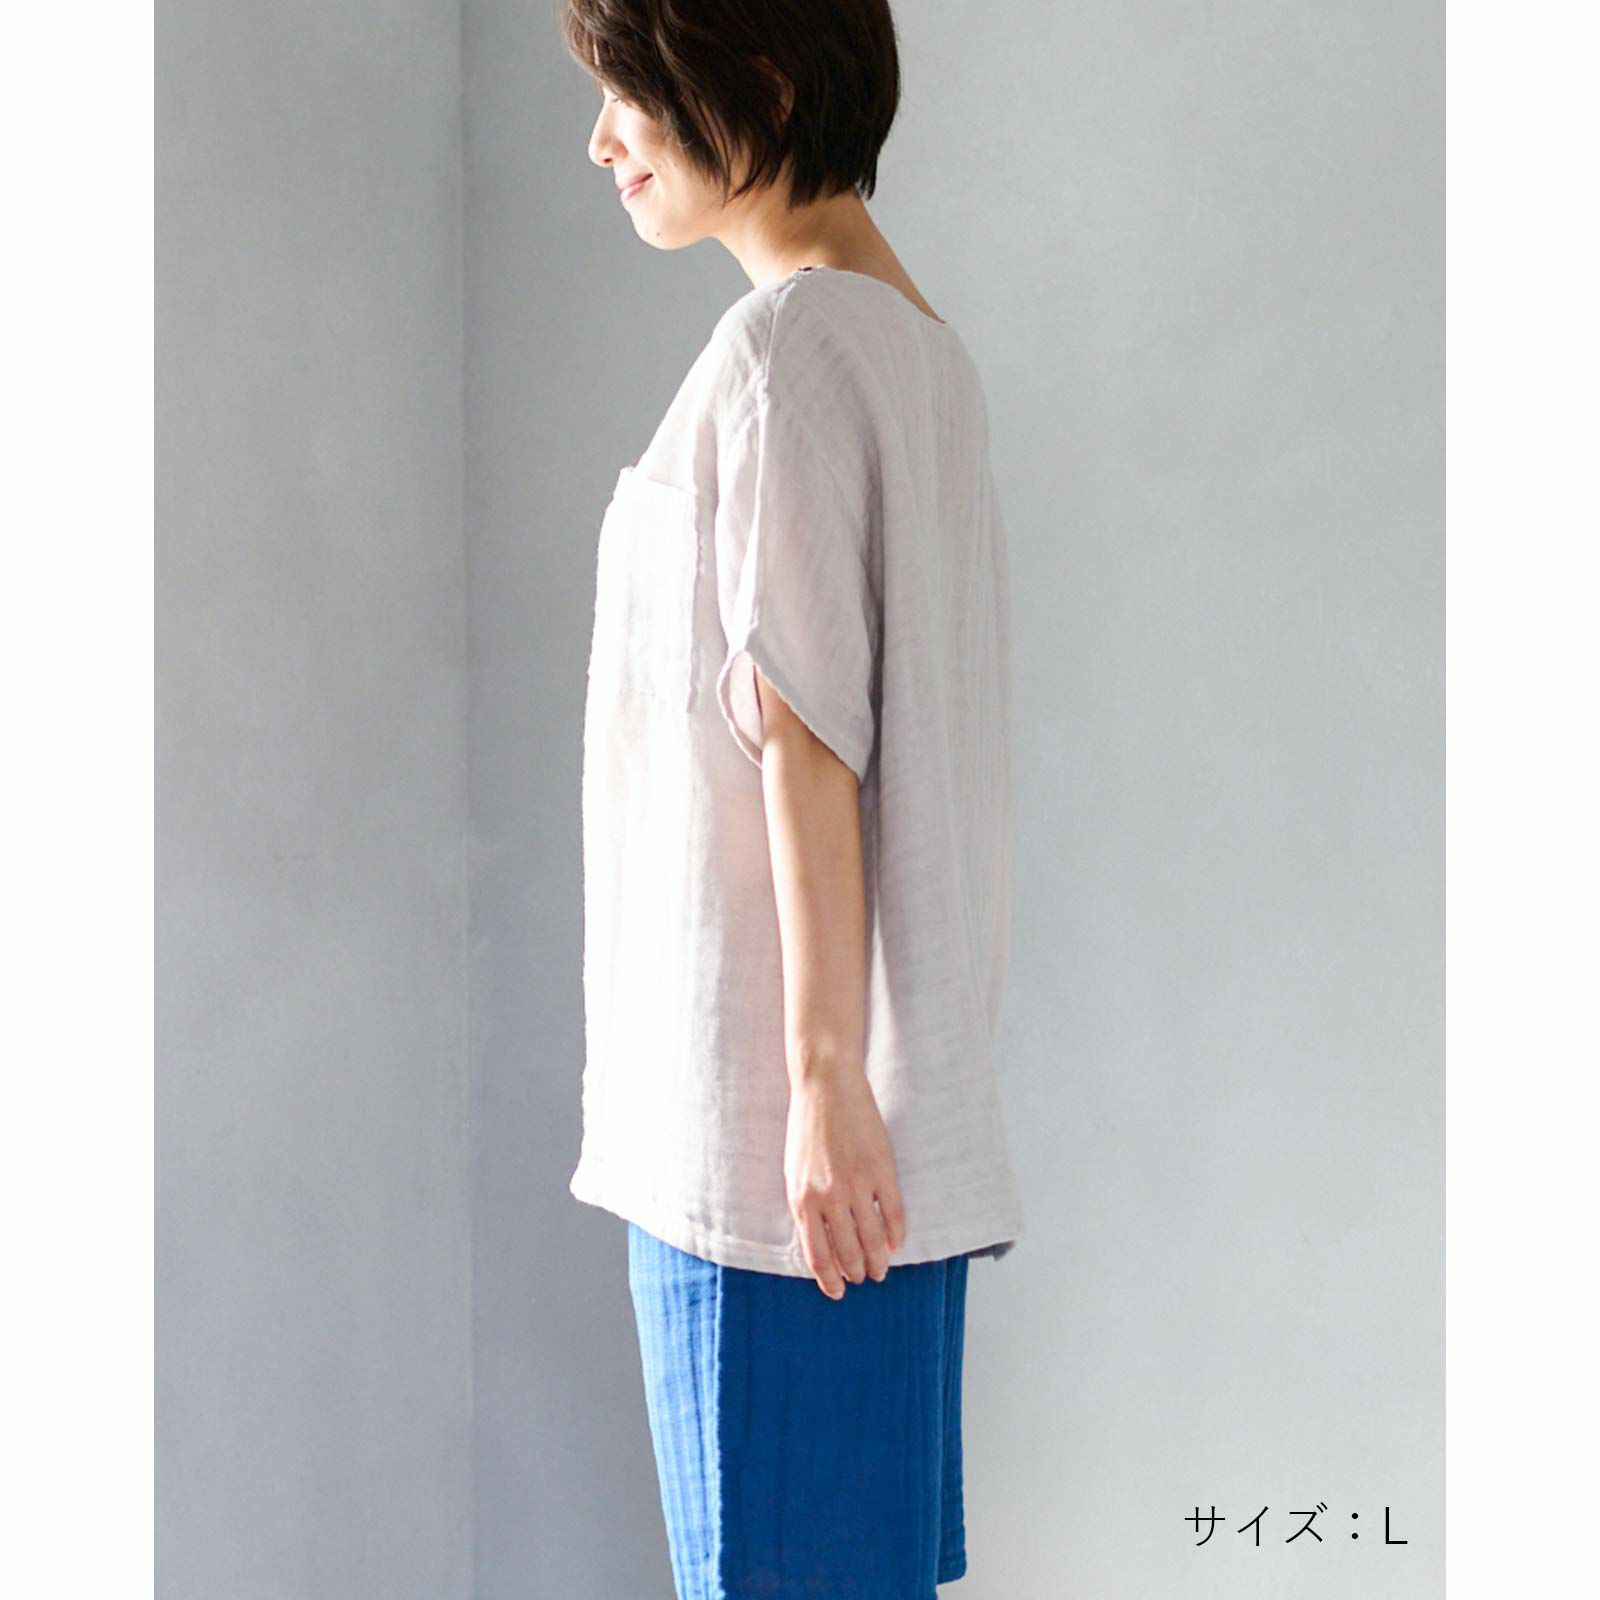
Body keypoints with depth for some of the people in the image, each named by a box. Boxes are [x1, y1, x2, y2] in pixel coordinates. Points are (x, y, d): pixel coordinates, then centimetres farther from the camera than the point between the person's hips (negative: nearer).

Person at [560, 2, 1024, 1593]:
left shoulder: (782, 351, -13)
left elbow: (801, 737, -18)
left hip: (758, 1103, -9)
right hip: (916, 1074, 9)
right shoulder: (923, 345, 14)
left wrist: (819, 1083, -17)